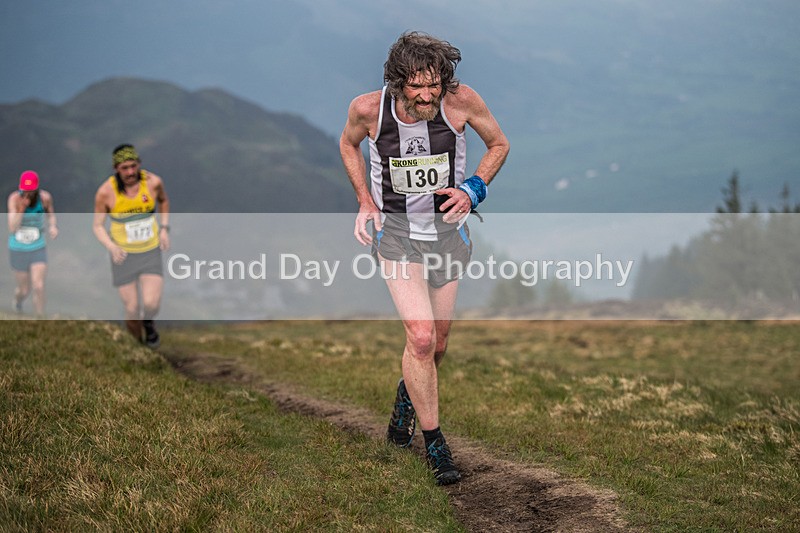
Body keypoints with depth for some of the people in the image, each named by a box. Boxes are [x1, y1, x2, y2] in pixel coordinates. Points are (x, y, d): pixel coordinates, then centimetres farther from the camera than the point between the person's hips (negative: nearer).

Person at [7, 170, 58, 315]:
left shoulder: (45, 197, -15)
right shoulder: (14, 198, -20)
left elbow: (50, 213, 9)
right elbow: (12, 228, -25)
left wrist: (52, 226, -12)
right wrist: (21, 209, -37)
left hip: (38, 249, 0)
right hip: (18, 250, 0)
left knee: (38, 287, -14)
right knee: (25, 290, 13)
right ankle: (17, 301, 50)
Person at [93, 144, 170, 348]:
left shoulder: (153, 182, -14)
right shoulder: (105, 192, -19)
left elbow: (163, 200, 10)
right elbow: (97, 226, -7)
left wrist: (164, 229, -1)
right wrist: (111, 246, -25)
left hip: (151, 252, 1)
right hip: (123, 254, -1)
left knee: (151, 304, -15)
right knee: (132, 310, 2)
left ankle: (149, 323, 22)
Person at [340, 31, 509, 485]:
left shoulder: (462, 100, -18)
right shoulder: (368, 109, -17)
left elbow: (499, 144, 1)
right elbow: (349, 144, 8)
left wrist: (473, 190, -13)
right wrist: (365, 201, -2)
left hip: (448, 230, 2)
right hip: (395, 230, -2)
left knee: (438, 340, 12)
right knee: (421, 337, -16)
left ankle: (408, 396, 45)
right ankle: (433, 440, -1)